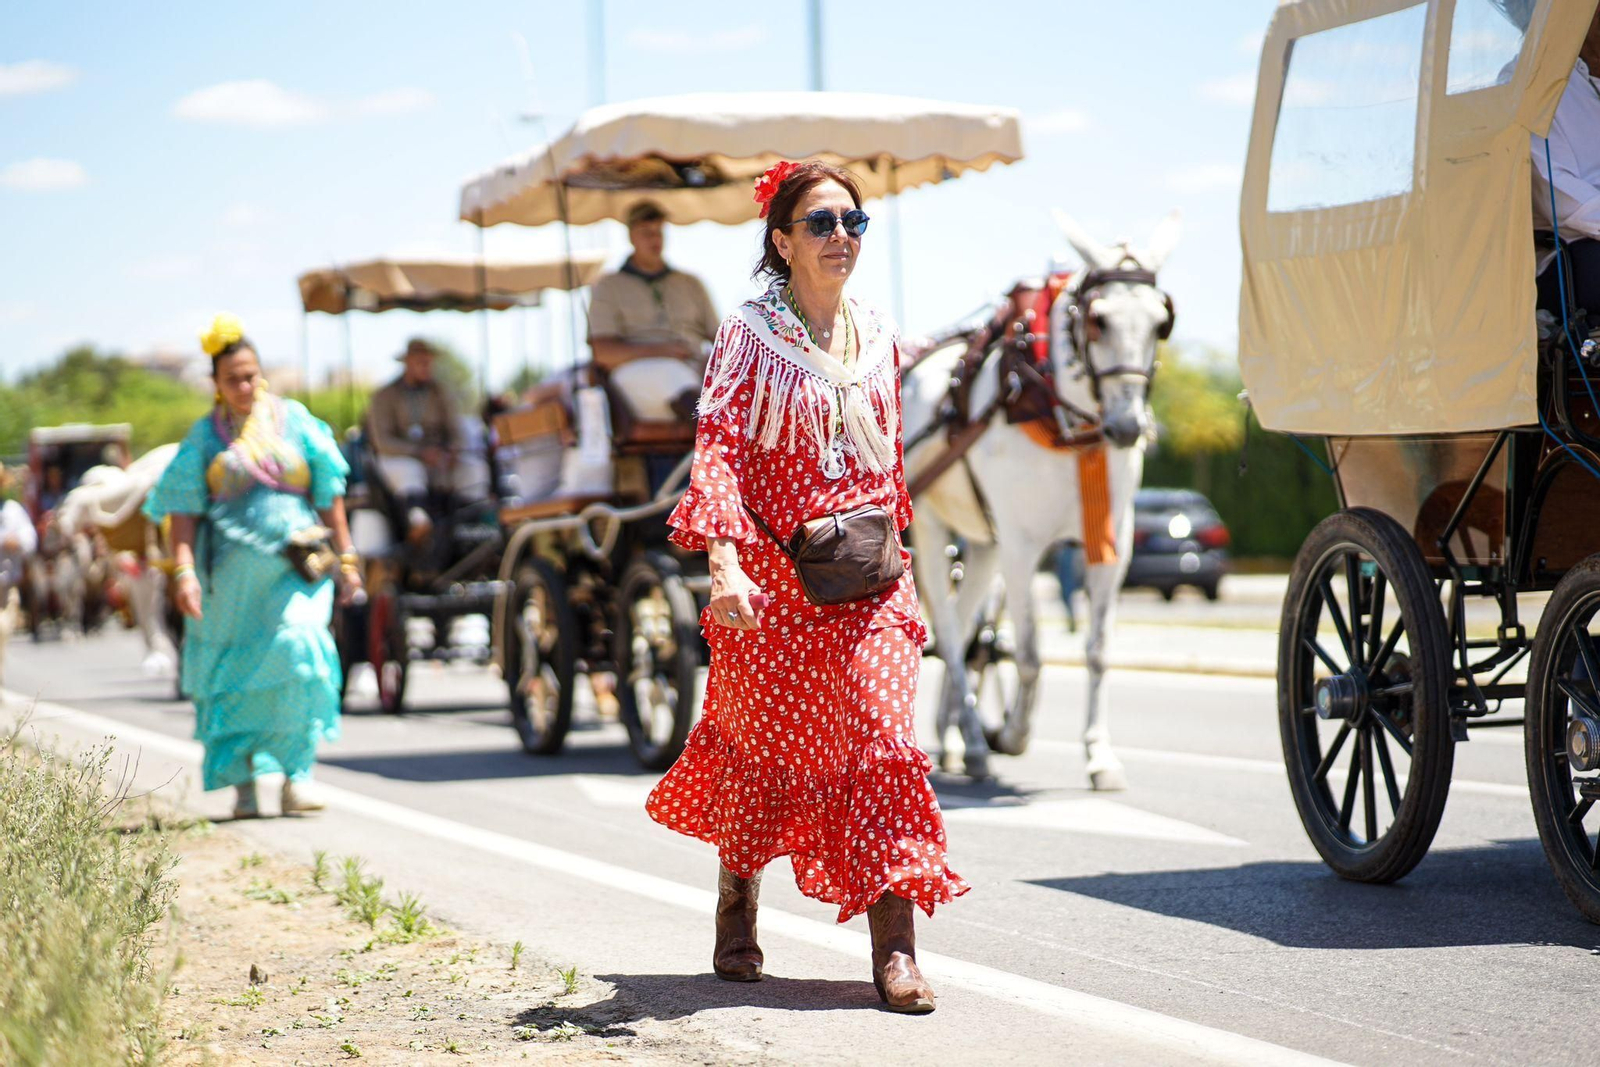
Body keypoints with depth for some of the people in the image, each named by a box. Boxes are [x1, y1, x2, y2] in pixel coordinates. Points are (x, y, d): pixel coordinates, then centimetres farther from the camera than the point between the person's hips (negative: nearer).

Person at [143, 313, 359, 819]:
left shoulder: (293, 419, 7)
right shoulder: (205, 436, 7)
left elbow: (329, 493, 10)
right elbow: (185, 509, 2)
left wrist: (345, 556, 6)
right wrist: (184, 571, -10)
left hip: (295, 563, -1)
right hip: (233, 569, 1)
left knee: (298, 648, -20)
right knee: (234, 673, 5)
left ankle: (297, 774, -15)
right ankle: (243, 782, 18)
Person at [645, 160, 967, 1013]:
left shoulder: (877, 337, 10)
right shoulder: (749, 338, -5)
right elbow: (717, 452, -14)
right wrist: (724, 562, -27)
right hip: (775, 581, -3)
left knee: (882, 735, -10)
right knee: (762, 745, 8)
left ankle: (893, 947, -13)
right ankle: (736, 912, 32)